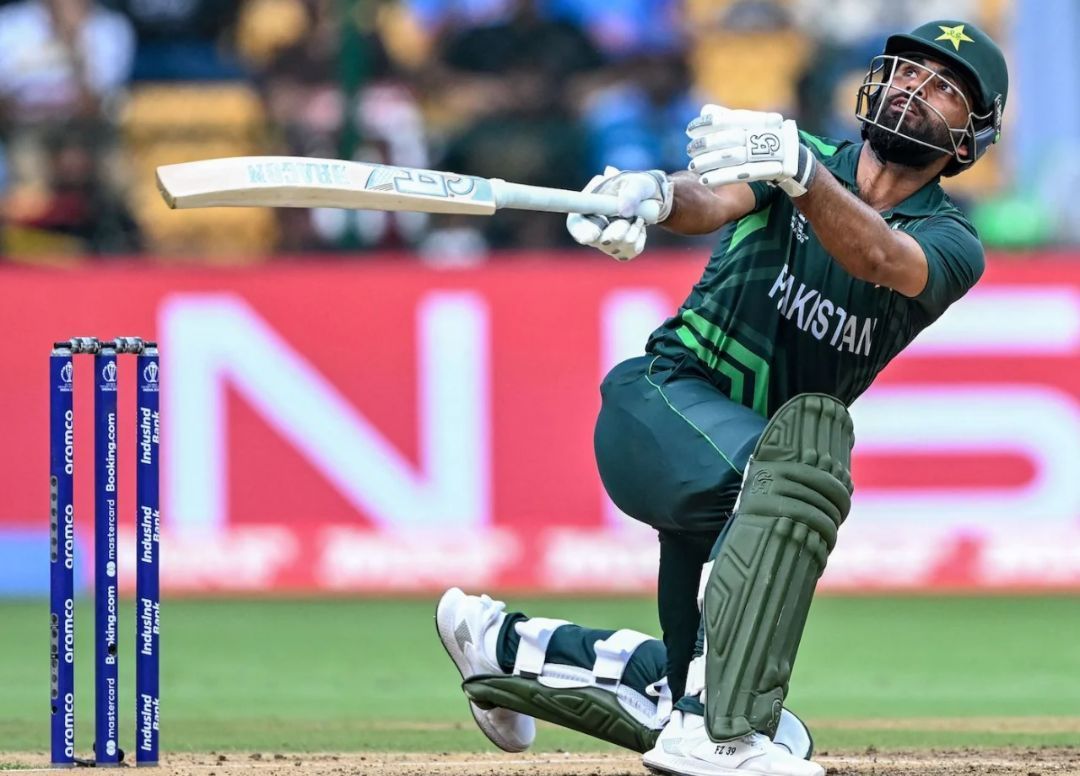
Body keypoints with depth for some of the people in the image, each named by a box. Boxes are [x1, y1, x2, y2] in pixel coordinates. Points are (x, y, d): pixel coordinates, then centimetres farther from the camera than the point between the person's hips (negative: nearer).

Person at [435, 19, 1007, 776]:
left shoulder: (952, 245, -2)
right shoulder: (789, 149, 0)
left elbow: (877, 257, -26)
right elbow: (714, 197, -22)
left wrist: (799, 172, -45)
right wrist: (652, 195, -46)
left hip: (738, 469, 5)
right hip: (659, 399, -5)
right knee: (800, 455, -35)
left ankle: (508, 646, 31)